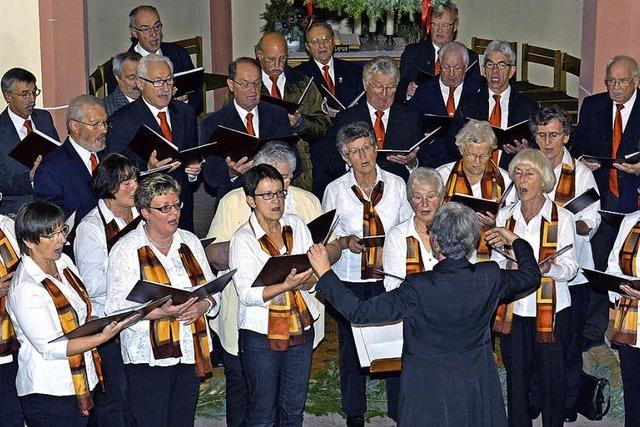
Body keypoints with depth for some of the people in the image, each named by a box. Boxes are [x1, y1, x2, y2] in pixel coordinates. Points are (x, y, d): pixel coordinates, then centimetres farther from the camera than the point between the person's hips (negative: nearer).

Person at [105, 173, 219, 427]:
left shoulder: (190, 242, 9)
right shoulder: (126, 250, -8)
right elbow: (117, 308, -13)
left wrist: (202, 306, -11)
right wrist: (162, 312, -26)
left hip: (191, 352, 5)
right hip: (149, 356, -5)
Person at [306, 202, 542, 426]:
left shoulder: (419, 289, -26)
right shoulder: (490, 278, -14)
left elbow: (361, 312, -23)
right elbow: (531, 275, 7)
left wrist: (325, 273, -16)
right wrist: (516, 240, 24)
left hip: (428, 393, -4)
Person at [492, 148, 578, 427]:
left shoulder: (562, 218, -3)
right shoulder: (504, 216, 7)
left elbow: (570, 268, -4)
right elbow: (496, 261, 12)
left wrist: (547, 267, -25)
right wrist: (509, 266, -11)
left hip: (552, 310, -3)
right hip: (513, 308, 3)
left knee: (551, 379, 3)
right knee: (516, 379, 8)